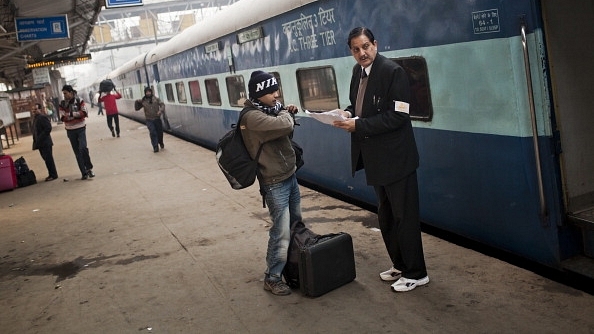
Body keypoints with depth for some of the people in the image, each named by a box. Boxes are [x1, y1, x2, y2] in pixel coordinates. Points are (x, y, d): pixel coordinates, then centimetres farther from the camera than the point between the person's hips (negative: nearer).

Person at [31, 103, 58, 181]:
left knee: (49, 159, -5)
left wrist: (40, 138, -20)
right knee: (46, 159, 12)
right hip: (40, 143, 9)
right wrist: (35, 140, 12)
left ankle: (53, 175, 1)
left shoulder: (43, 117, -12)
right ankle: (51, 174, 18)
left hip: (45, 143, -9)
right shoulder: (35, 118, 17)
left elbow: (48, 128, -21)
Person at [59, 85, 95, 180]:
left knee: (83, 148, -19)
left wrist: (72, 114, -19)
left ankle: (89, 168, -5)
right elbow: (62, 117, -8)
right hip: (70, 130, 3)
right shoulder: (62, 104, 1)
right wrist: (77, 115, -19)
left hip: (81, 129, -3)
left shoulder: (79, 101, -3)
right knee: (77, 152, 5)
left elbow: (84, 113, -13)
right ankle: (84, 172, 11)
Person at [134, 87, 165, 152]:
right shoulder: (143, 101, 3)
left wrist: (160, 111, -22)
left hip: (157, 119, 1)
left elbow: (162, 105, -3)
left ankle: (161, 143, 38)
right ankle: (155, 147, -11)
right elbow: (137, 108, 9)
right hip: (149, 120, -1)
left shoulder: (156, 99, 3)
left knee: (160, 132, 9)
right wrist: (137, 102, -9)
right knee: (152, 132, -15)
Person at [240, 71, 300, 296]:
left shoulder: (268, 110, 8)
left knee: (297, 224, 16)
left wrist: (287, 113, -1)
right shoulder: (252, 117, -21)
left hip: (290, 176, 9)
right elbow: (284, 125, -34)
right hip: (275, 183, -9)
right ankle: (272, 278, 9)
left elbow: (287, 133, 18)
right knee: (282, 233, -5)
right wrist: (285, 113, -11)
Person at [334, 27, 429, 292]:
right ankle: (399, 265, 34)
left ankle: (415, 273, 15)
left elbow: (397, 117, -22)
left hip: (395, 157, -9)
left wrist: (358, 125, -23)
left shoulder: (392, 72, -17)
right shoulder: (358, 71, 8)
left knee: (404, 216, 1)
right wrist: (348, 112, -3)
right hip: (375, 157, 9)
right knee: (385, 216, 18)